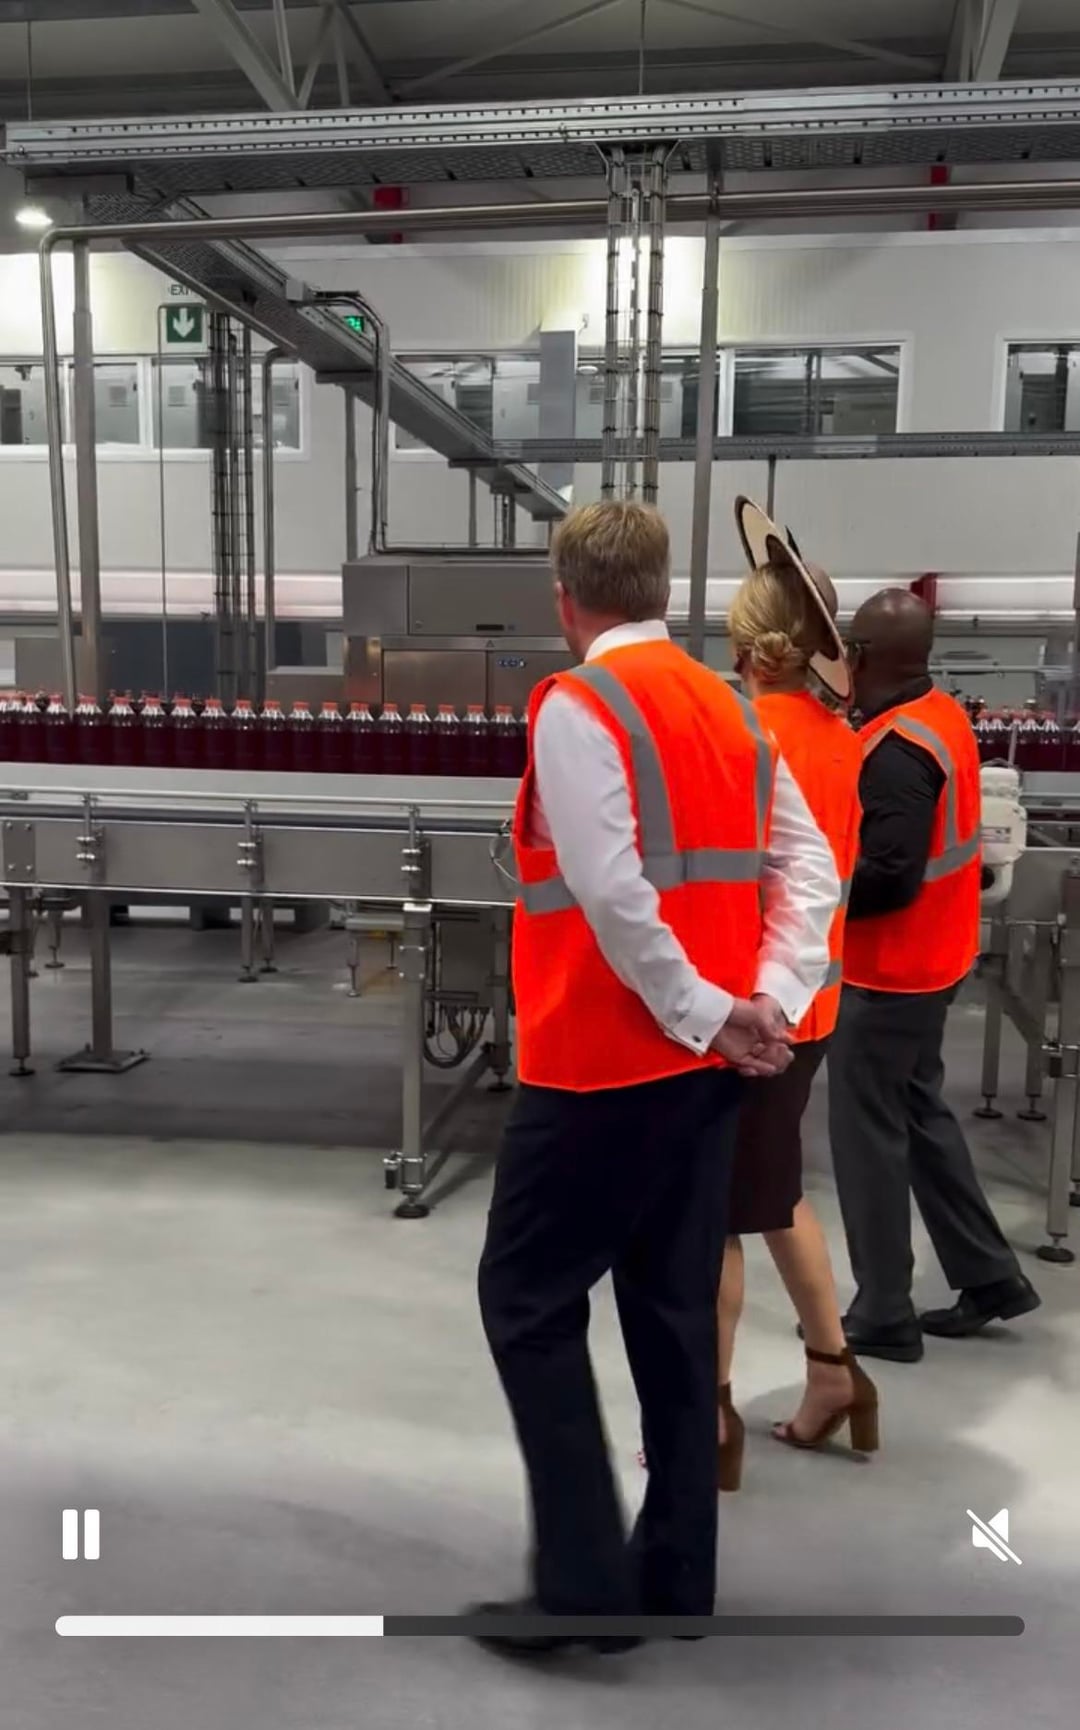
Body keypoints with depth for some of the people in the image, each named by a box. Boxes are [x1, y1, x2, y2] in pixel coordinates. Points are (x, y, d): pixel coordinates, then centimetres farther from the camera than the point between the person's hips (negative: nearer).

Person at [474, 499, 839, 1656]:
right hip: (704, 1063, 8)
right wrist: (770, 1005, 0)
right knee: (674, 1307, 15)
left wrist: (705, 1014, -13)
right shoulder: (731, 708, 11)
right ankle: (674, 1577, 25)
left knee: (528, 1300, 6)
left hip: (602, 1061, -7)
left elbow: (610, 892, -22)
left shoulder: (576, 705, -12)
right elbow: (811, 869, 6)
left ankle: (584, 1584, 8)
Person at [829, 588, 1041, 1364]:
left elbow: (889, 877, -28)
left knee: (868, 1134, 2)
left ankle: (884, 1316, 15)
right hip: (931, 958, 10)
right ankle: (991, 1275, 31)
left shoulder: (895, 749, -24)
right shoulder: (944, 715, 5)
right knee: (921, 1115, 20)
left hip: (889, 971, -9)